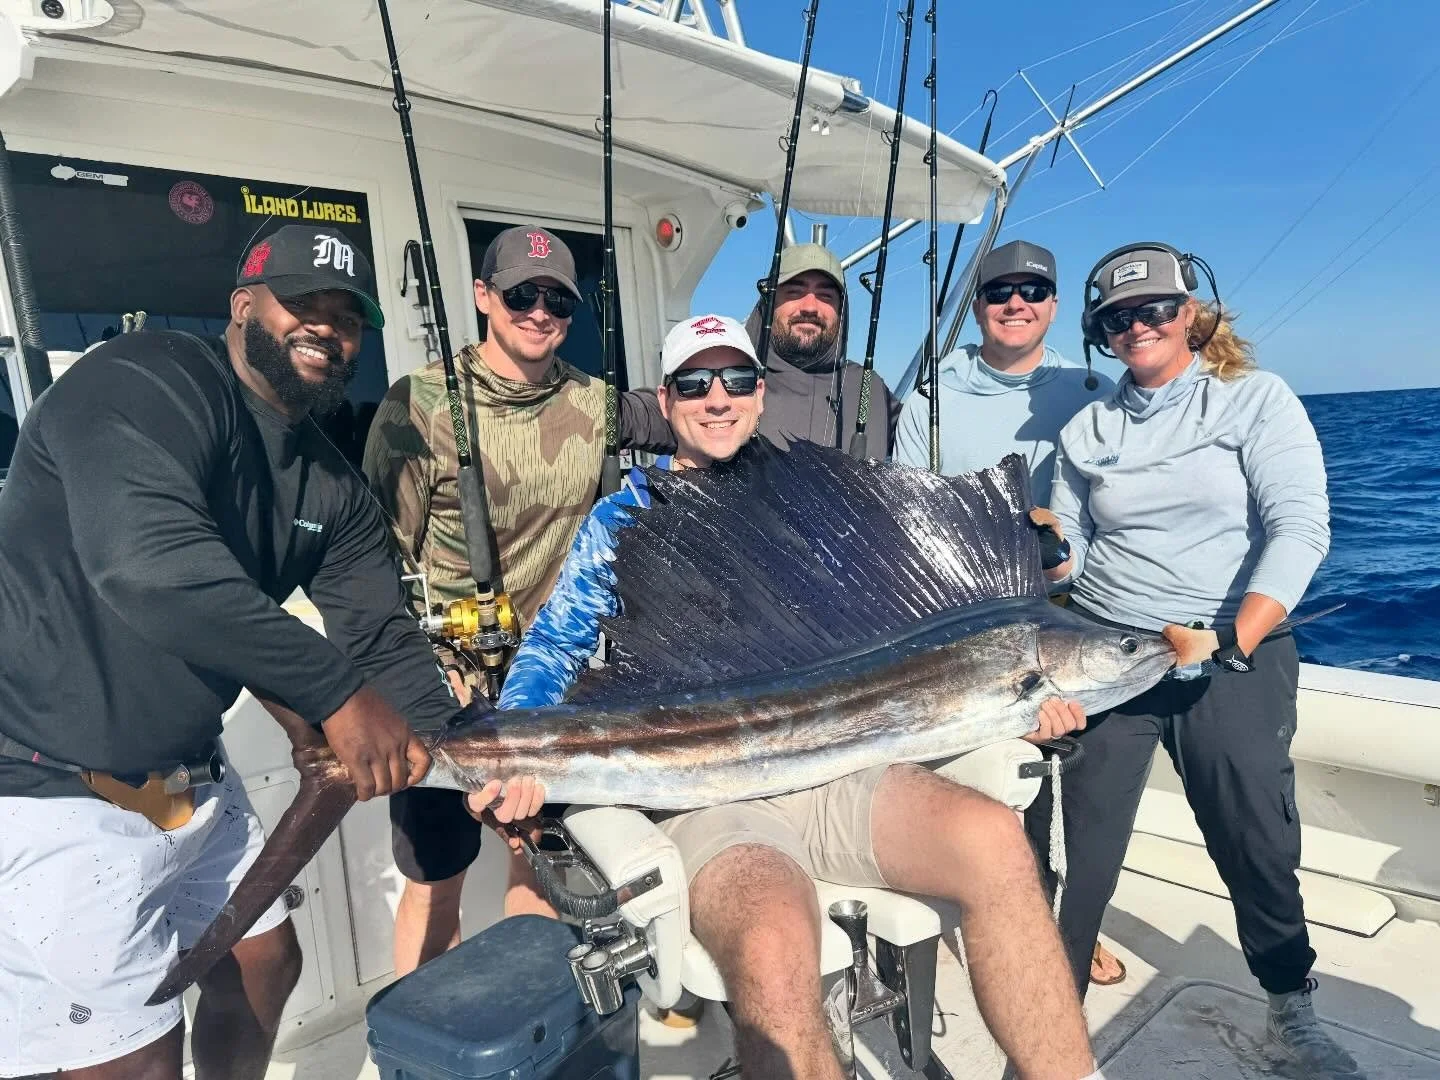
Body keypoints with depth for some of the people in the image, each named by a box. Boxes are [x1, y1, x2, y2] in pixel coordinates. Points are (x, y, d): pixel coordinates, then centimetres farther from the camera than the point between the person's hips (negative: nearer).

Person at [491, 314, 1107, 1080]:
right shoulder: (624, 519, 8)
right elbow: (553, 650, 7)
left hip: (837, 770, 3)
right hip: (709, 792, -3)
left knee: (994, 839, -25)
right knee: (774, 953, -35)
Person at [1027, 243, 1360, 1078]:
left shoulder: (1256, 398, 0)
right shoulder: (1089, 428, 9)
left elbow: (1301, 527, -11)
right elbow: (1070, 554, 10)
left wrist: (1229, 643, -21)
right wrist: (1050, 551, -13)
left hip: (1237, 654, -1)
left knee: (1260, 844, 8)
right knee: (1075, 848, -1)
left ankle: (1294, 1010, 33)